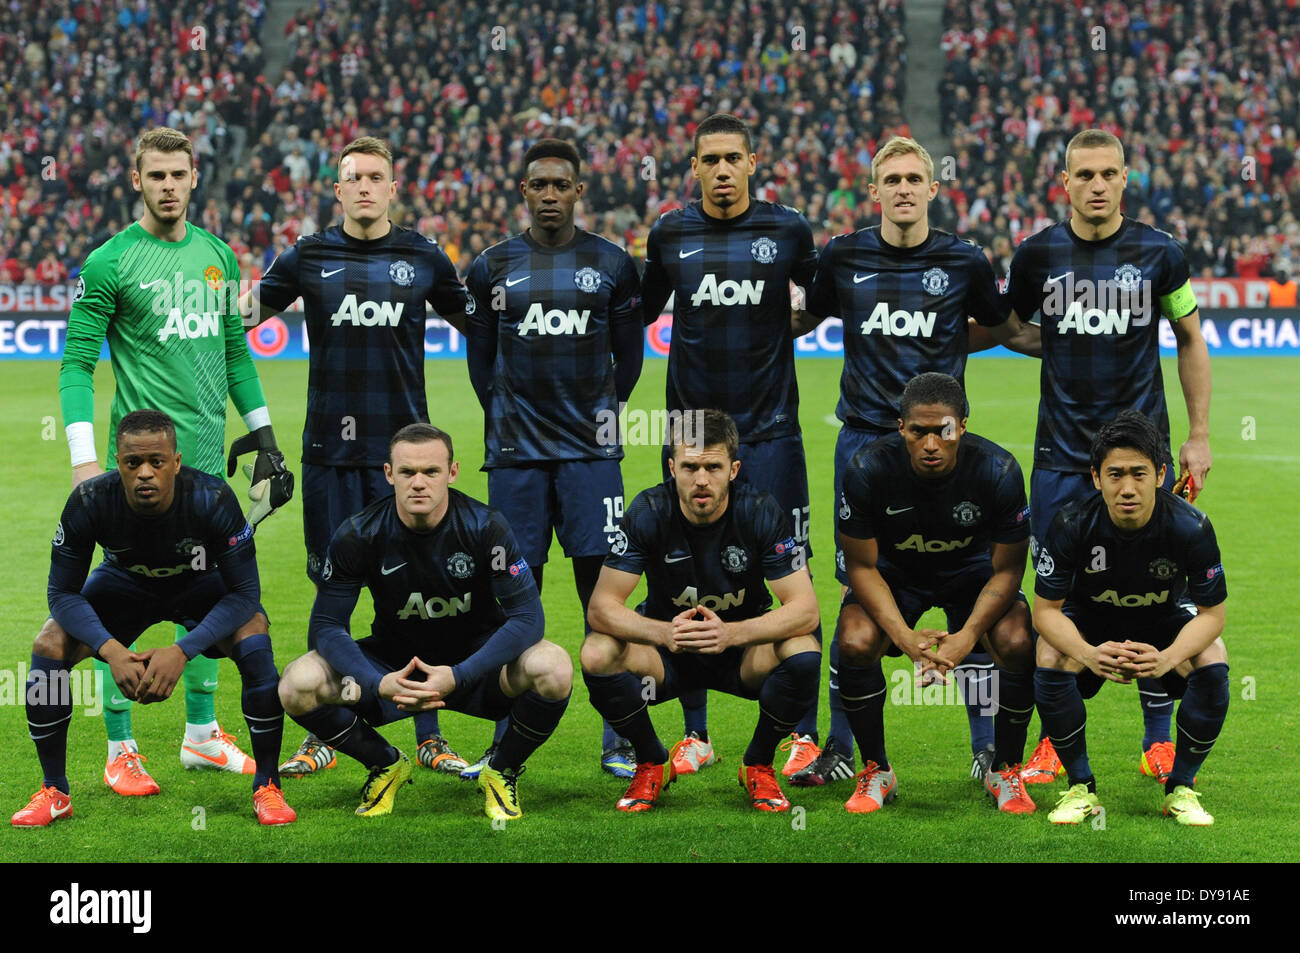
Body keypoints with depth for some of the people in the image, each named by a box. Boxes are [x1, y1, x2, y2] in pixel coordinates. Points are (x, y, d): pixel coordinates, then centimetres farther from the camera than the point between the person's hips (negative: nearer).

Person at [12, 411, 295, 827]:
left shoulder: (212, 499, -35)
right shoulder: (89, 502, -31)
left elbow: (244, 593, -28)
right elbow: (63, 592, -21)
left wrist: (182, 651, -40)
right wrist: (111, 650, -38)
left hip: (199, 582, -1)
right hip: (125, 581, 2)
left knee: (254, 642, -29)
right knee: (49, 647, -20)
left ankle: (267, 789, -13)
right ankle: (54, 793, -2)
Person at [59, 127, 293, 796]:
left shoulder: (217, 256, 11)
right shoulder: (110, 262, -7)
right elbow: (77, 363, -9)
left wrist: (263, 433, 17)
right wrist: (83, 457, -18)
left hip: (208, 454, 6)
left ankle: (201, 734, 25)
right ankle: (120, 751, 4)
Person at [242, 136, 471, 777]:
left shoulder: (422, 256, 6)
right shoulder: (308, 257, 5)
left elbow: (479, 322, 20)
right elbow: (236, 314, 13)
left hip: (404, 445, 0)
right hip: (330, 448, 0)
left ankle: (429, 737, 7)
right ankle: (322, 736, 14)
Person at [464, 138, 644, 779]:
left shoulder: (611, 264, 4)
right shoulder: (492, 268, 6)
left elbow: (628, 354, 12)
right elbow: (481, 358, 14)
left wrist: (602, 414, 8)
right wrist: (507, 421, 11)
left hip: (589, 452, -1)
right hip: (516, 452, 1)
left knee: (601, 587, -4)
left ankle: (617, 740, 2)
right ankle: (508, 741, 11)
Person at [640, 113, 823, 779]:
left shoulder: (786, 230, 1)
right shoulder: (670, 234, 5)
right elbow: (641, 313, 19)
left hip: (770, 430, -2)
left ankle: (804, 733, 4)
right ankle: (696, 733, 14)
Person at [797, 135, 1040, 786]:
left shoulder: (964, 262, 1)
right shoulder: (843, 258, 3)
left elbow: (1004, 330, 15)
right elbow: (803, 320, 19)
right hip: (864, 440, 1)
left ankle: (987, 749, 7)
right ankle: (841, 749, 15)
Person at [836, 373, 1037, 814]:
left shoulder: (998, 471, -27)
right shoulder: (868, 469, -28)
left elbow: (1006, 570, -17)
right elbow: (862, 566, -17)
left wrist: (967, 636, -32)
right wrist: (904, 636, -32)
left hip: (973, 569, 0)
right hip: (894, 570, 0)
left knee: (1018, 644, -26)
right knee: (855, 644, -28)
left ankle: (1005, 772, -1)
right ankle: (876, 772, -4)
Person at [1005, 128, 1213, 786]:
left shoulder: (1158, 254, -1)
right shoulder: (1037, 254, 1)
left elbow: (1190, 339, 9)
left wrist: (1199, 435, 6)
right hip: (1061, 454, 1)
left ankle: (1159, 742, 12)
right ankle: (1055, 742, 13)